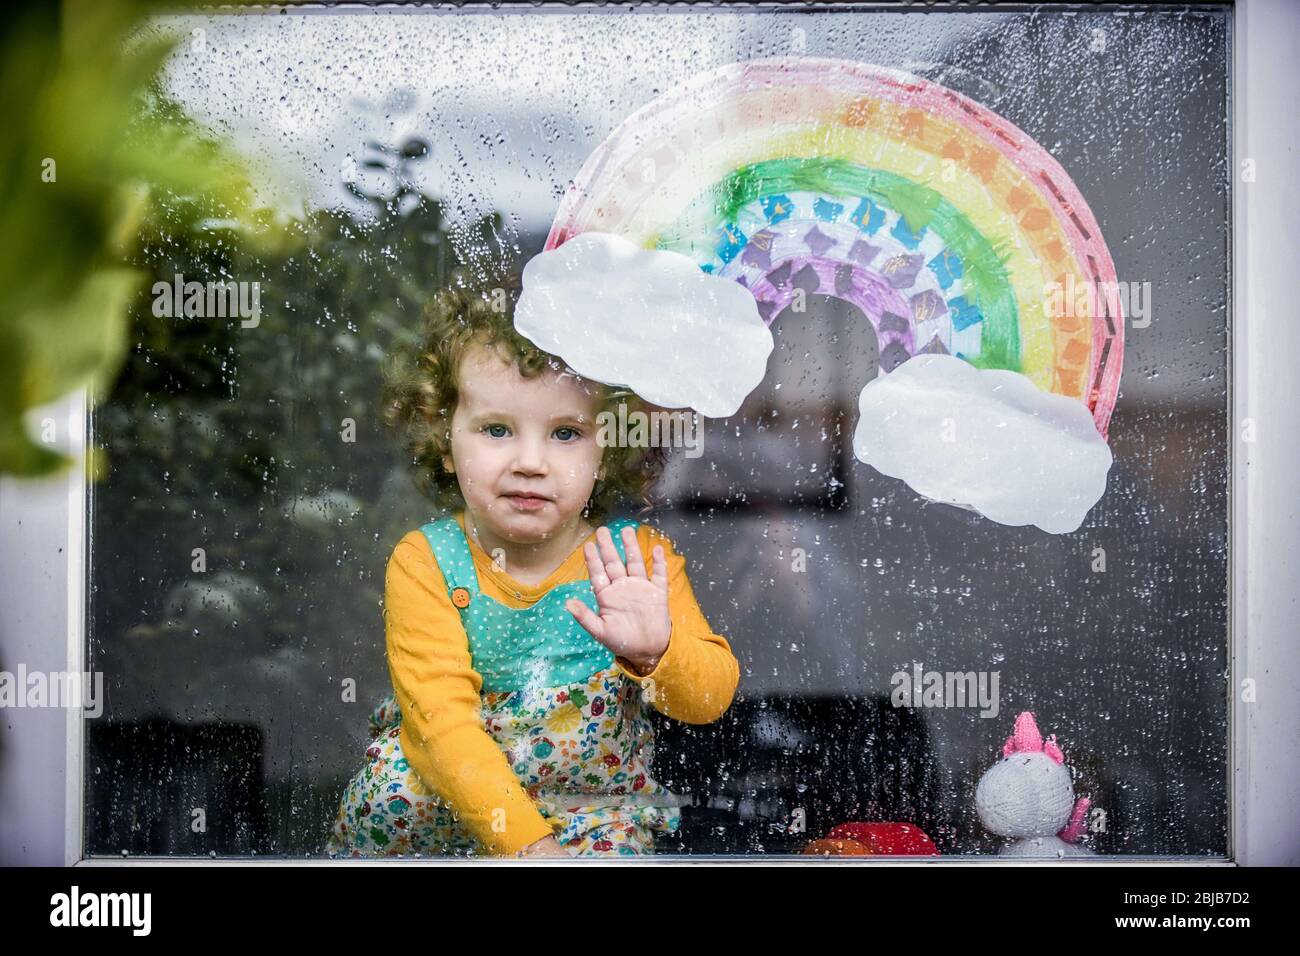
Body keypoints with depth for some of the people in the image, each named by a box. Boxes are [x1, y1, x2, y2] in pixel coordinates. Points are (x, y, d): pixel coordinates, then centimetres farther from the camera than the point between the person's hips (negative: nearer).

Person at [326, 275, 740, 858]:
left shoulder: (639, 558, -9)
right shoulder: (425, 564, -13)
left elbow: (711, 699, -12)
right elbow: (440, 718, -22)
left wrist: (656, 652, -35)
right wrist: (526, 841, -33)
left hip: (593, 808, 2)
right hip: (458, 797, -1)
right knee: (400, 778, -31)